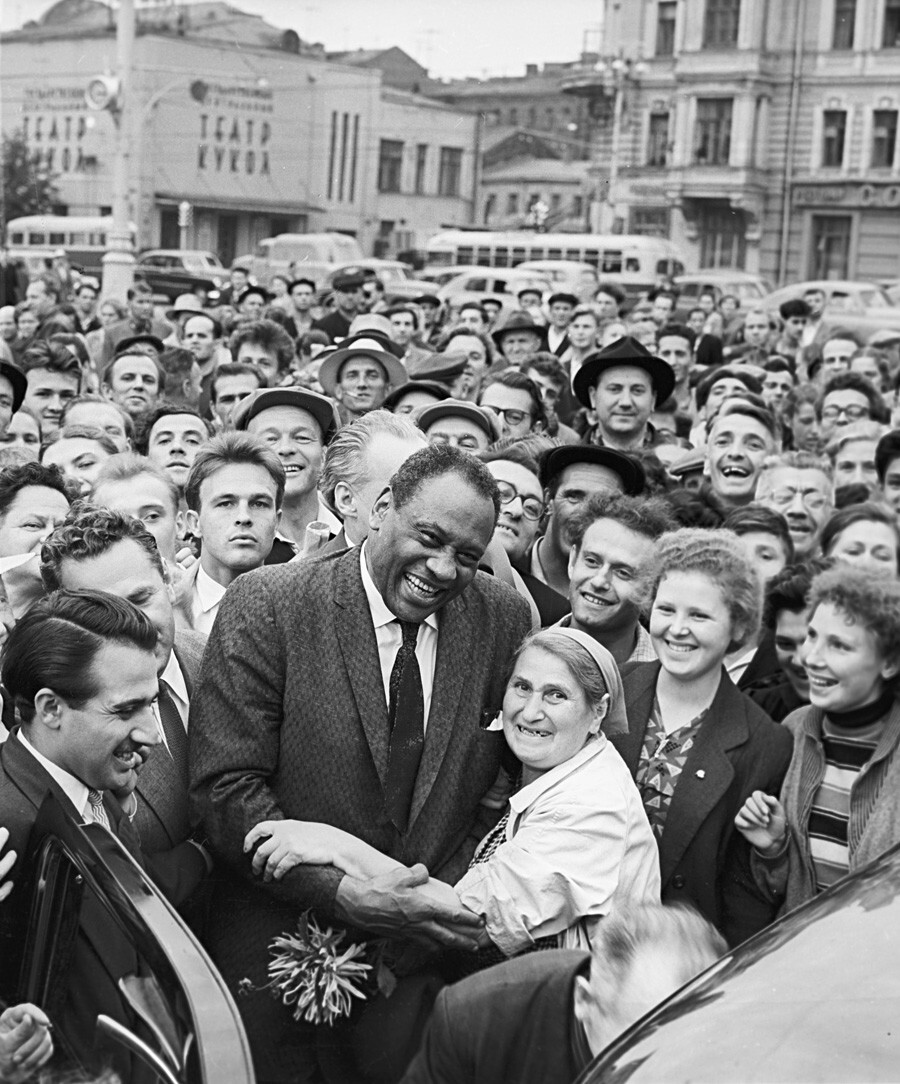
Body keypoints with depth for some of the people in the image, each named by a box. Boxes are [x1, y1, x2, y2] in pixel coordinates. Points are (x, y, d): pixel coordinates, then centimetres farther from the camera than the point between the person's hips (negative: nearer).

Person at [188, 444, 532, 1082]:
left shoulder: (504, 618, -2)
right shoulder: (265, 606, -12)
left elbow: (510, 774, 6)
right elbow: (225, 788, -14)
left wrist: (450, 902, -9)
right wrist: (344, 894, -23)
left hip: (440, 946, 3)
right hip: (287, 940, -2)